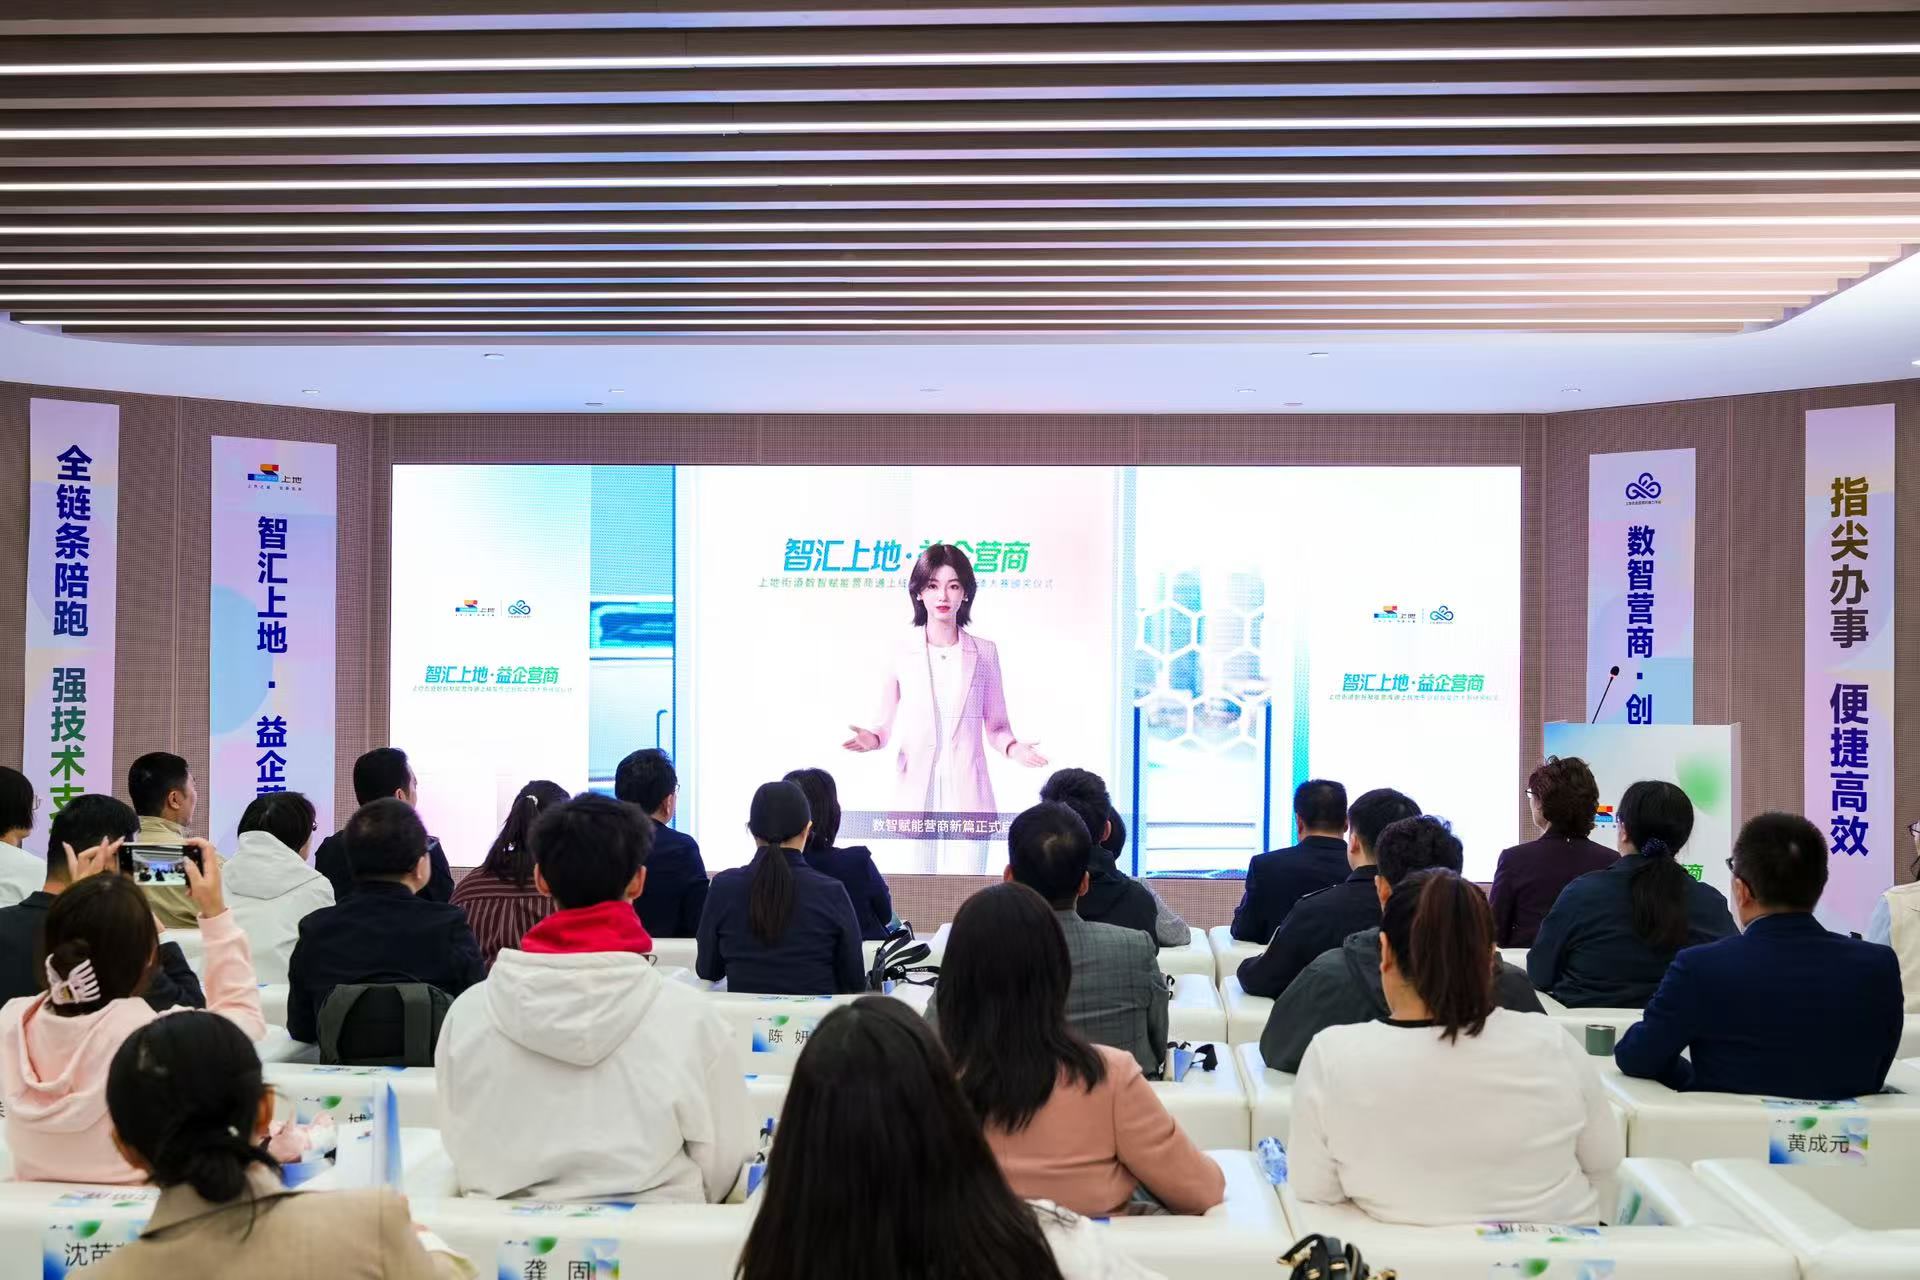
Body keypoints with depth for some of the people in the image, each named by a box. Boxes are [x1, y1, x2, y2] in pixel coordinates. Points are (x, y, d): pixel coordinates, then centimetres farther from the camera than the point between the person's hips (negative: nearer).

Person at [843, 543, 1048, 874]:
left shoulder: (984, 653, 7)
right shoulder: (901, 651, 4)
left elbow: (996, 726, 11)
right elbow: (886, 723, 9)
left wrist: (1012, 747, -9)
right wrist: (873, 738, -12)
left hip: (968, 797, 0)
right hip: (915, 797, 0)